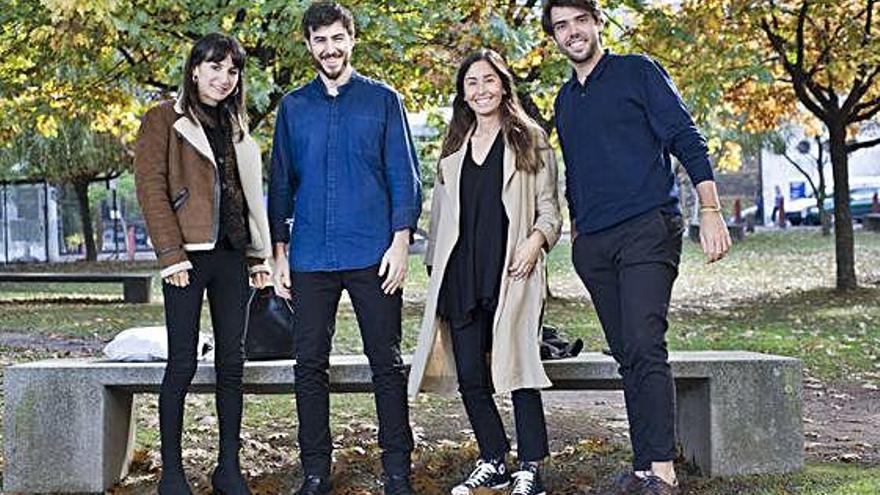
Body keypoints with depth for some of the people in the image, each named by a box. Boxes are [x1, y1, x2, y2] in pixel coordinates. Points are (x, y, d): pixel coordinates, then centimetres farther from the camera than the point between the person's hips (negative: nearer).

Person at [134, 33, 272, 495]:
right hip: (189, 255, -6)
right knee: (183, 363, -3)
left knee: (231, 361, 6)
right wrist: (171, 255, -15)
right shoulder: (164, 119, 0)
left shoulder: (236, 124, 18)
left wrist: (258, 253, 11)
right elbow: (151, 188, -8)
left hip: (231, 253, 6)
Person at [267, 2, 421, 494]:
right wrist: (280, 252, 7)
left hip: (373, 254, -2)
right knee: (310, 365, 4)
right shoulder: (293, 107, 12)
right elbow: (281, 182, 14)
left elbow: (404, 175, 3)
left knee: (387, 362, 2)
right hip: (310, 258, 2)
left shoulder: (383, 99, 6)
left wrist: (401, 241, -7)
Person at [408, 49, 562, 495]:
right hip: (461, 278, 5)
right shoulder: (453, 149, 19)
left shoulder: (530, 141, 7)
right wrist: (435, 270, 15)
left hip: (511, 275, -4)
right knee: (470, 378, 4)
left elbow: (549, 208, 4)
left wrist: (537, 239, -15)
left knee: (518, 370, -8)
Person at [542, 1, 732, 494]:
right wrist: (576, 232, 23)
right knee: (627, 356, 5)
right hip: (594, 245, 6)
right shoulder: (565, 99, 20)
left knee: (645, 348, -17)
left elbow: (687, 139, -4)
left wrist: (711, 210, -13)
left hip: (647, 230, -6)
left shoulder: (638, 72, 2)